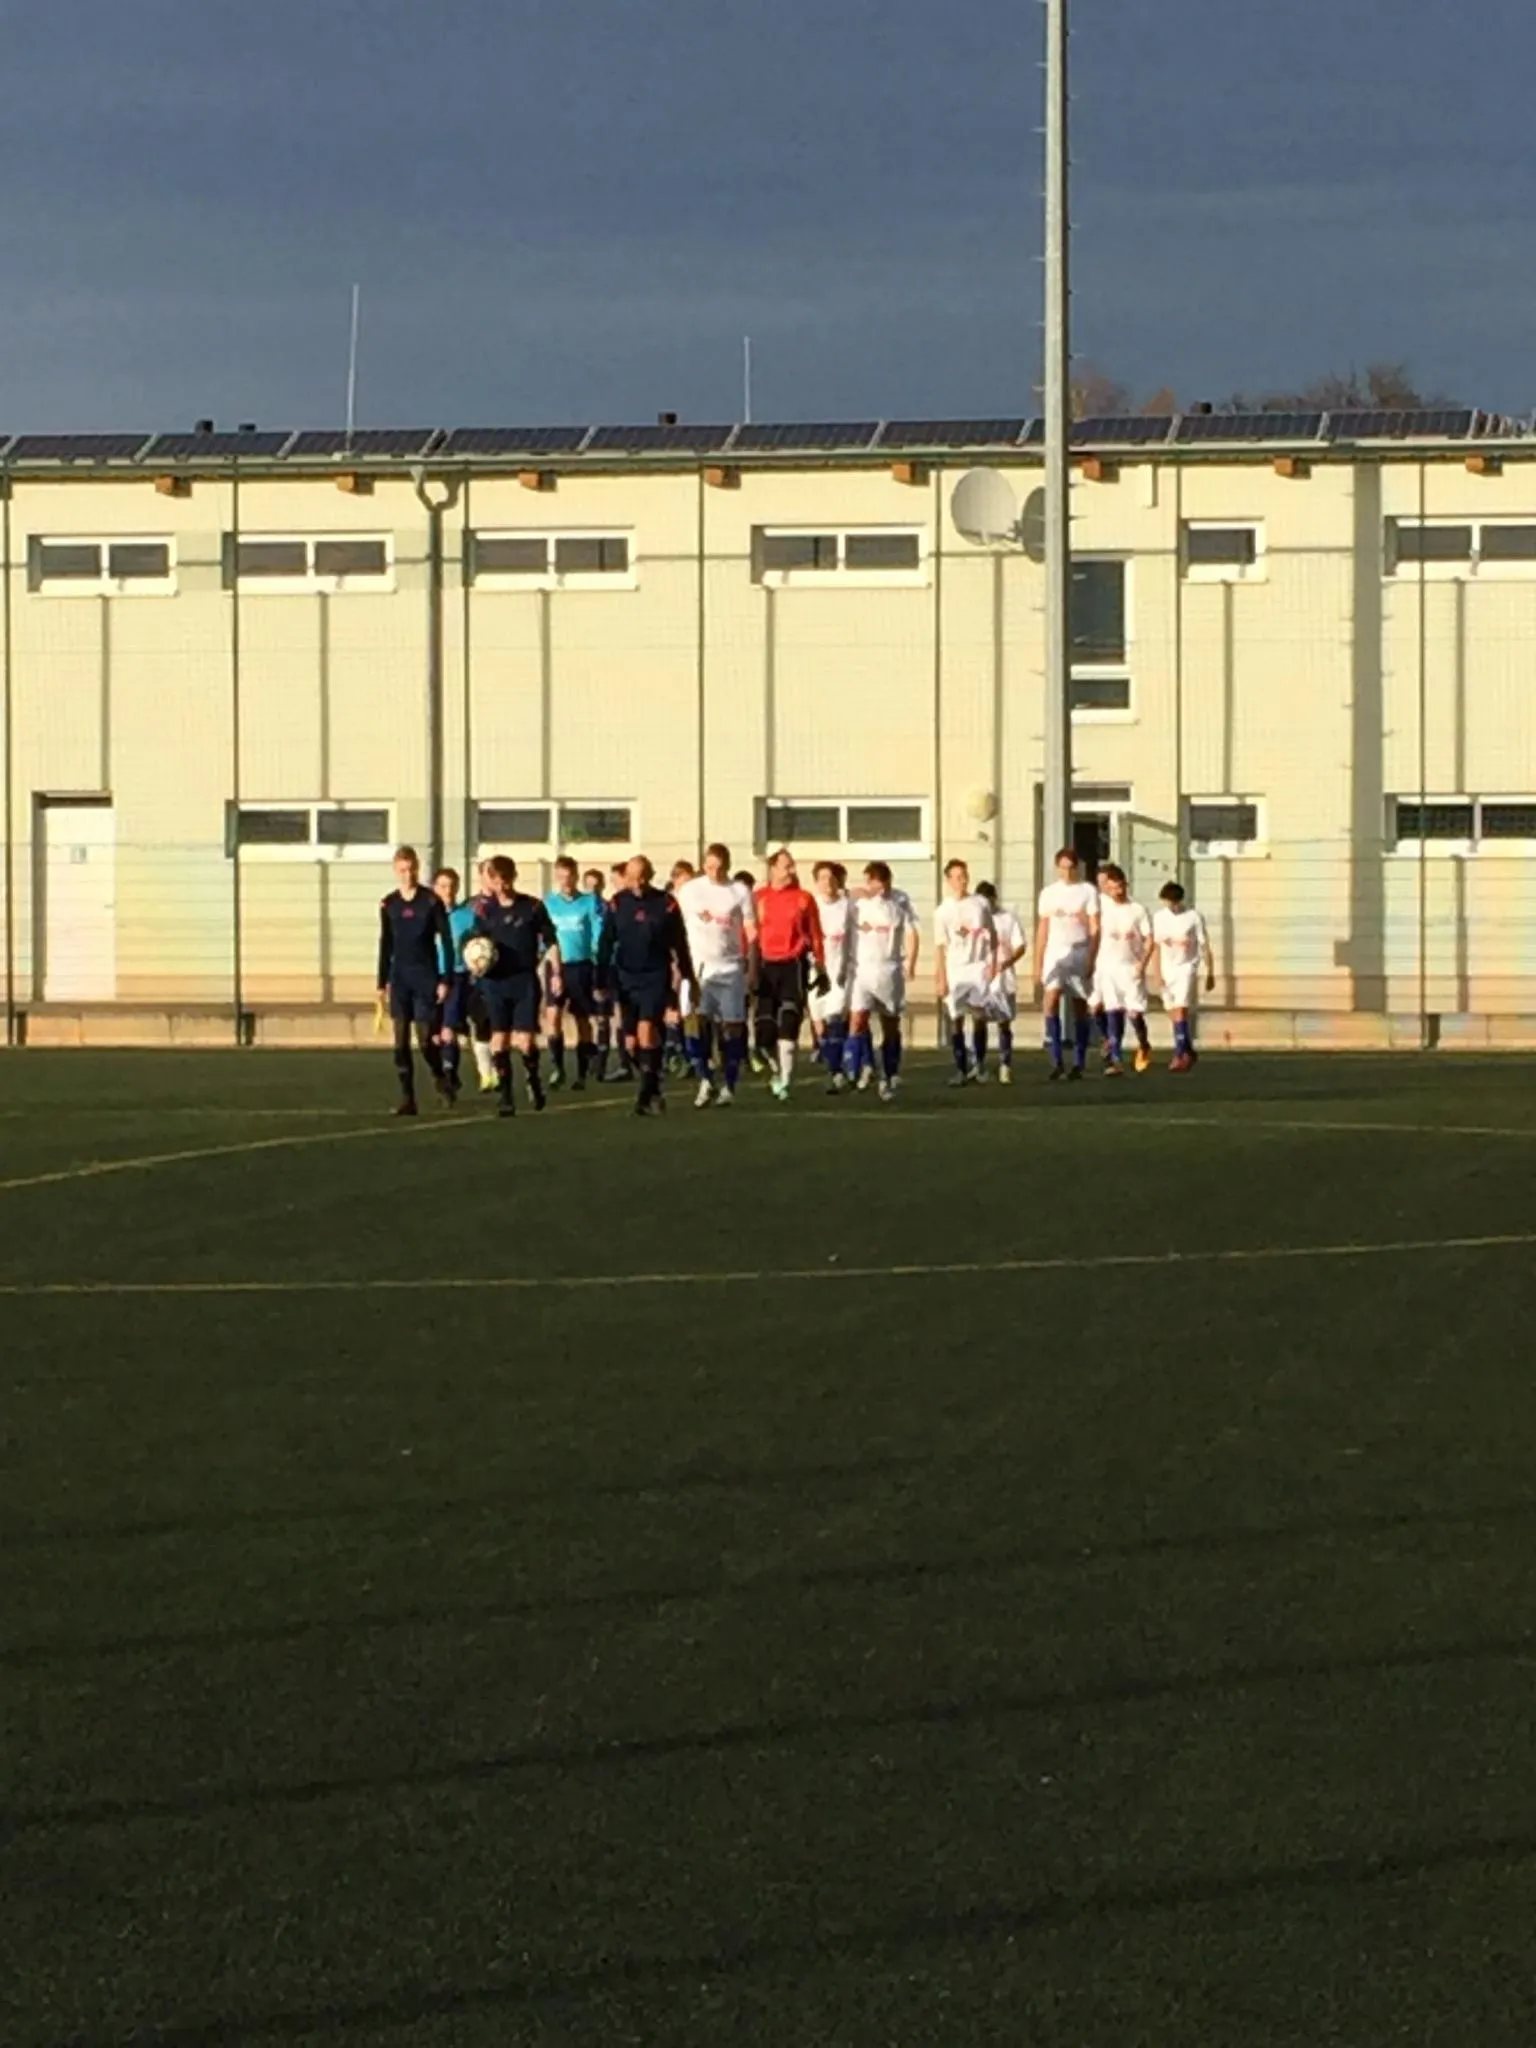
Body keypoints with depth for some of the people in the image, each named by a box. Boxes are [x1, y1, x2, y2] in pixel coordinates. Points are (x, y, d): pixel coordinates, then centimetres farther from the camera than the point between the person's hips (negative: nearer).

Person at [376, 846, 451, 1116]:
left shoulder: (431, 901, -5)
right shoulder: (389, 904, 5)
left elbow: (446, 941, -5)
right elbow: (385, 945, 12)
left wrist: (445, 980, -10)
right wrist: (381, 982, 9)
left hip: (427, 975, -3)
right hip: (399, 976, 3)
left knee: (426, 1037, -5)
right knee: (401, 1039, -2)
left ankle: (439, 1078, 24)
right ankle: (407, 1098, 1)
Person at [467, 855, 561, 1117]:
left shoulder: (533, 906, -2)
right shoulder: (485, 909, 3)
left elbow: (550, 941, 5)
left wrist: (555, 973, -1)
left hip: (525, 980, -2)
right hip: (495, 981, 2)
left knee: (525, 1041, -7)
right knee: (499, 1039, -1)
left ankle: (533, 1080, 23)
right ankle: (505, 1096, 9)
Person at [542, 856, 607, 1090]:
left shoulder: (590, 902, -3)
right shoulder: (548, 903, 4)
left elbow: (599, 935, -4)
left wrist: (600, 966, -11)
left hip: (582, 966, -1)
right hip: (557, 966, 1)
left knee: (582, 1018, 8)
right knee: (552, 1013, -17)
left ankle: (582, 1073, 16)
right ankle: (556, 1067, -15)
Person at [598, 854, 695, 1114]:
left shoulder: (666, 903, -4)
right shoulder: (618, 903, 1)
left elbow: (679, 943, 3)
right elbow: (607, 943, 5)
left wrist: (685, 975, 5)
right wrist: (603, 980, 3)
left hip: (656, 977, -3)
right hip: (626, 978, 3)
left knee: (646, 1029, -20)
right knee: (632, 1040, 5)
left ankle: (648, 1091, -15)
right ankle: (653, 1090, 22)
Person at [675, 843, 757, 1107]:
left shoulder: (740, 892, 1)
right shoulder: (689, 890, 4)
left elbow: (751, 932, 2)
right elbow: (677, 928, 9)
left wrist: (751, 964, -7)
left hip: (731, 968, 0)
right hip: (699, 967, 0)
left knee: (732, 1026, 1)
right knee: (699, 1023, -9)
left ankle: (728, 1087, 8)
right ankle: (705, 1081, -1)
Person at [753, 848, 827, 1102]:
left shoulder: (804, 898, 5)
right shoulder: (758, 898, 5)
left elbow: (815, 936, 8)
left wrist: (820, 971, 7)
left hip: (794, 966, -1)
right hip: (766, 966, 1)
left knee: (787, 1024, -13)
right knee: (764, 1033, 1)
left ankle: (784, 1082, -9)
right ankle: (779, 1069, 28)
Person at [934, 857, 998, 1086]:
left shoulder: (981, 903, 4)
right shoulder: (943, 911, 1)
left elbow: (992, 935, 10)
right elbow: (940, 947, 0)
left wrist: (992, 962, 0)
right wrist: (941, 979, -4)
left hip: (978, 966, 0)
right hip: (954, 970, 0)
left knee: (978, 1014, -11)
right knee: (956, 1020, 1)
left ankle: (980, 1061, 6)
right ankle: (962, 1070, 7)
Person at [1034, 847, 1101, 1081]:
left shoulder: (1088, 891, 0)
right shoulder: (1048, 893, 8)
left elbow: (1095, 928, -2)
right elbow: (1042, 930, 11)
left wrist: (1092, 960, -11)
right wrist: (1038, 963, 6)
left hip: (1080, 952, -1)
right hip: (1055, 952, 2)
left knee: (1081, 1006, 2)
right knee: (1051, 1000, -16)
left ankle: (1078, 1063, 8)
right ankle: (1056, 1061, -17)